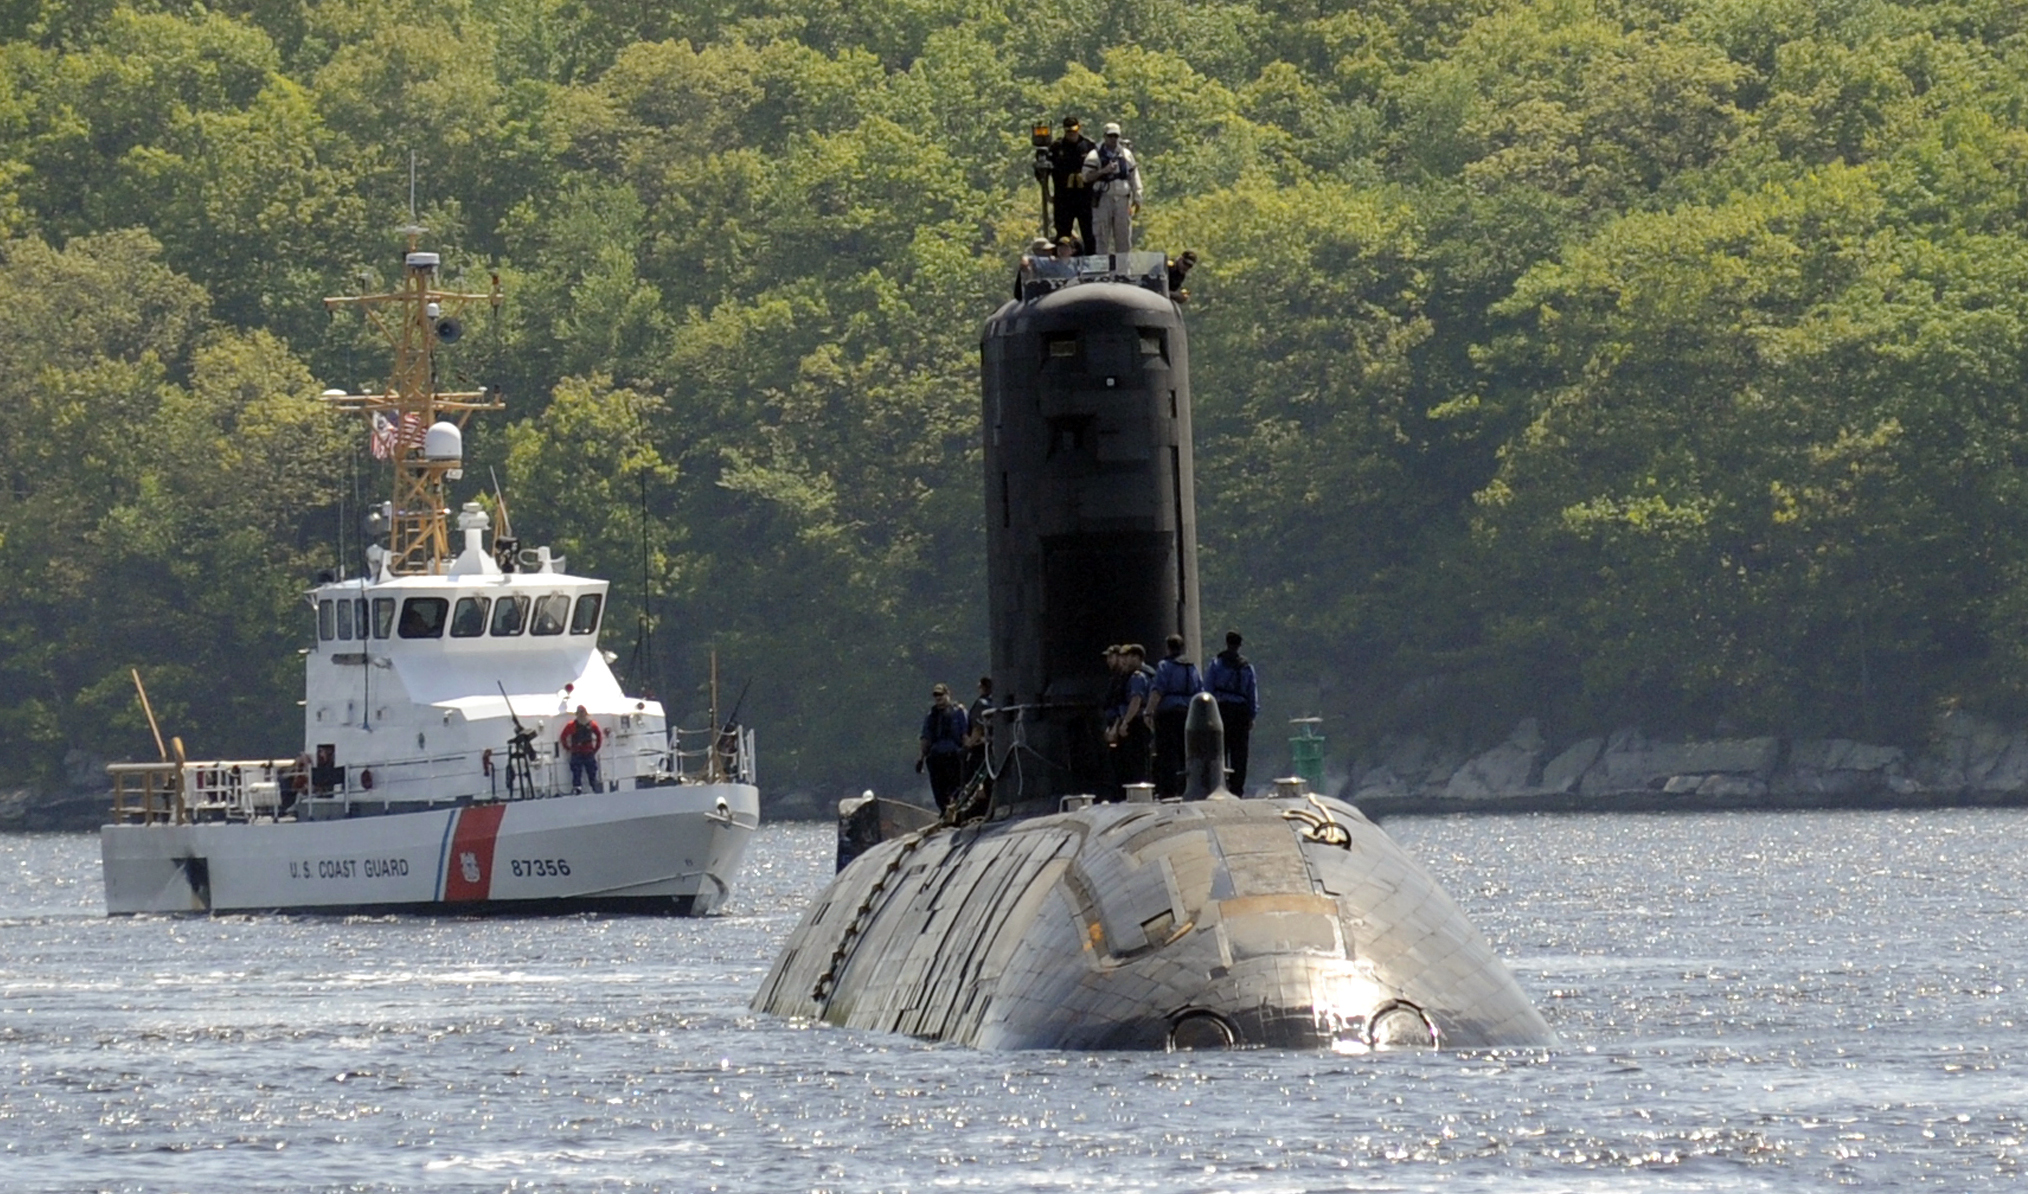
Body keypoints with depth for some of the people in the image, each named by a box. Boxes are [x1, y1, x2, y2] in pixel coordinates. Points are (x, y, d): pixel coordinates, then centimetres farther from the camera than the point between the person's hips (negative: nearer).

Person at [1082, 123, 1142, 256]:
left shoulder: (1126, 154, 11)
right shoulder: (1095, 155, 0)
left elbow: (1134, 177, 13)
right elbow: (1087, 177, -5)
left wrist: (1137, 199, 9)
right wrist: (1103, 171, -18)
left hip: (1122, 199, 3)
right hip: (1103, 200, -3)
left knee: (1124, 235, 5)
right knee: (1103, 236, -4)